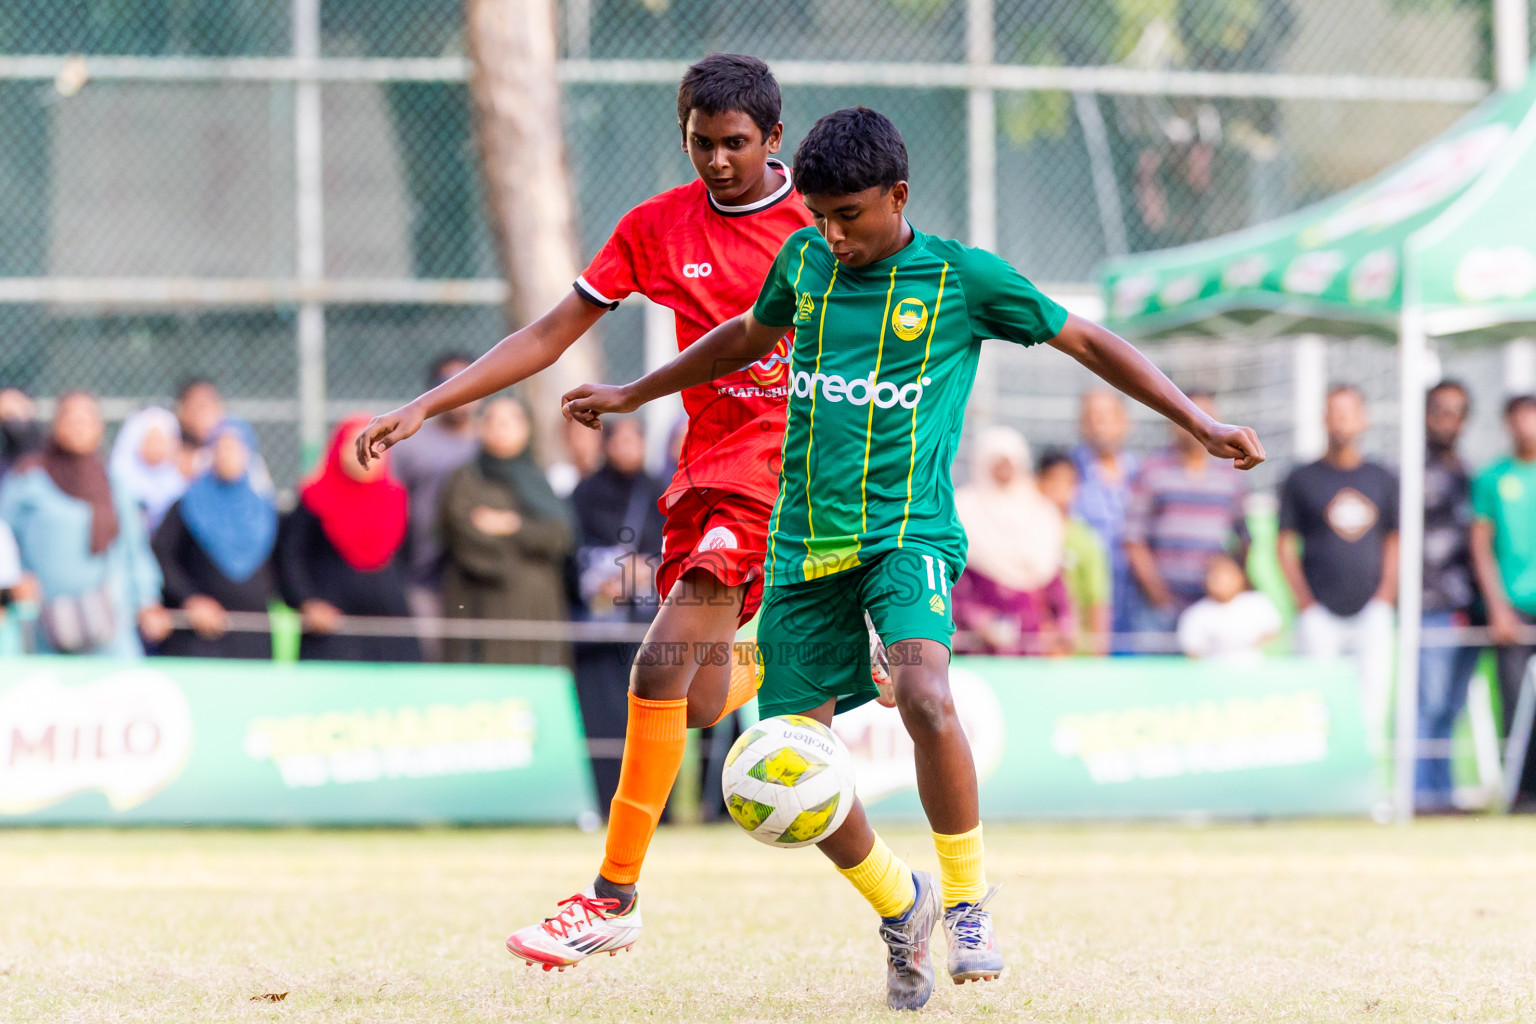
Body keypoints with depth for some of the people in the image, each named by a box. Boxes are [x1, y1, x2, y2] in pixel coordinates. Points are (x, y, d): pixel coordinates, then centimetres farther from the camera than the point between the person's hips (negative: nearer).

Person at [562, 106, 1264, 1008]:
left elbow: (1086, 342, 5)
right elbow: (749, 338, 30)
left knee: (925, 693, -32)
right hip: (806, 540, 5)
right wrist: (633, 396, 39)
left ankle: (969, 897, -14)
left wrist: (1201, 423, 0)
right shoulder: (804, 261, 10)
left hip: (908, 531, -5)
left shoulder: (961, 276, -2)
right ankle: (901, 907, 23)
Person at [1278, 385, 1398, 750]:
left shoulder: (1382, 479, 13)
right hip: (1319, 615, -2)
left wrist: (1385, 595, 4)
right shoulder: (1302, 479, 6)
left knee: (1373, 704, -7)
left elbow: (1393, 542, 16)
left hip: (1371, 611, 2)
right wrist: (1305, 603, -3)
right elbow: (1286, 545, 6)